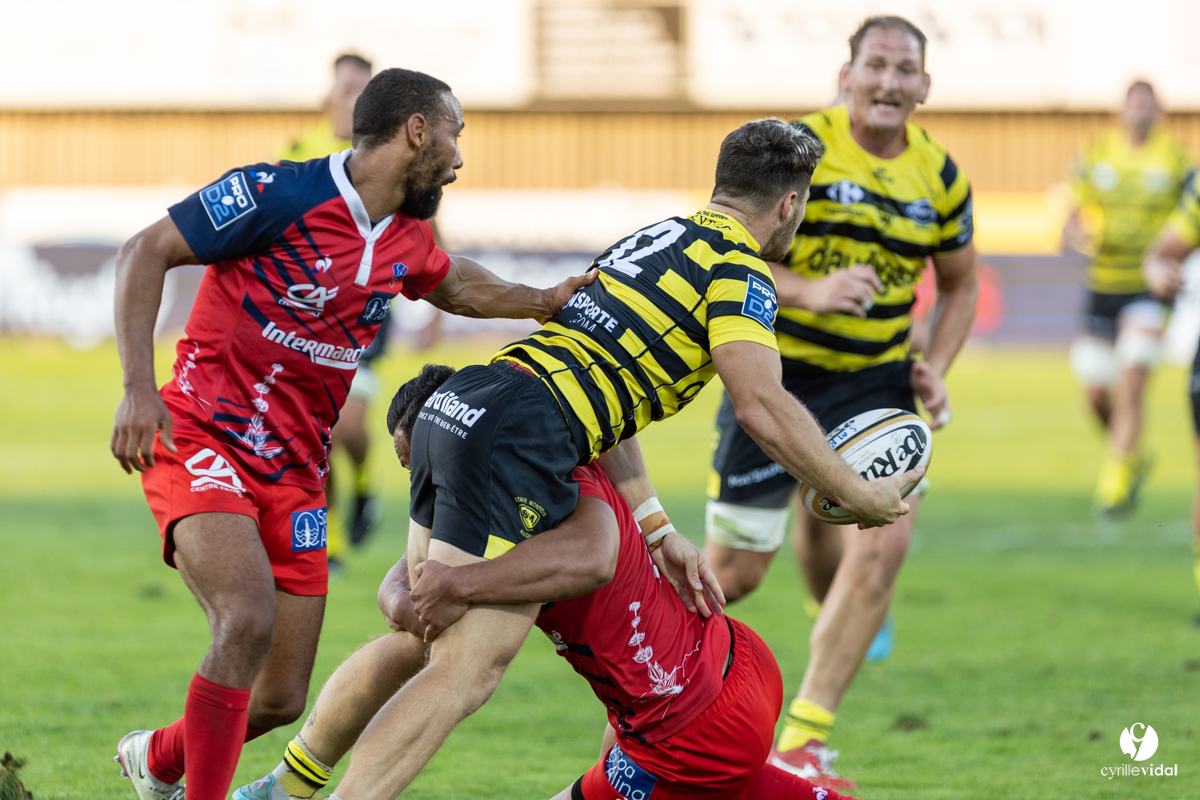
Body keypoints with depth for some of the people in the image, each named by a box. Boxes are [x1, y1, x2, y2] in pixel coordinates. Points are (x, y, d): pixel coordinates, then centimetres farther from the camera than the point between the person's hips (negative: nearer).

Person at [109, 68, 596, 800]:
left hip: (295, 474, 7)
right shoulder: (279, 193, -15)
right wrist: (139, 387, -22)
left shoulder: (407, 240, 9)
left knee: (281, 701, 4)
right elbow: (146, 252, -13)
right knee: (248, 621, -31)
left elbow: (453, 282, 33)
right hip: (201, 441, -7)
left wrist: (537, 302, 16)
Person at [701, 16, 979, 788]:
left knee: (884, 543, -16)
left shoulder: (941, 176, 1)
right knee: (734, 574, -2)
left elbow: (960, 282, 16)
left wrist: (936, 367, 0)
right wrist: (808, 291, -30)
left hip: (873, 378, 3)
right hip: (776, 371, -3)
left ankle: (804, 740, -5)